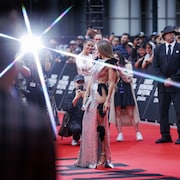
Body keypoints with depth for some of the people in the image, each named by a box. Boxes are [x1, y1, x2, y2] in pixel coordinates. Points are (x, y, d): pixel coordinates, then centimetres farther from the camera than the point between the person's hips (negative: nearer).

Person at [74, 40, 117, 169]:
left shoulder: (110, 63, -7)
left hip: (101, 95, -8)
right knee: (89, 124, 7)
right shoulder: (98, 62, 17)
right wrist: (86, 96, 13)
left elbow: (112, 83, -13)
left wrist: (107, 100, -20)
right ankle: (90, 157, 12)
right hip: (92, 95, 8)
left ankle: (102, 156, -5)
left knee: (100, 124, -9)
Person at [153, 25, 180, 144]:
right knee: (163, 111, 5)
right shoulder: (158, 49, 9)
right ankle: (165, 135, 11)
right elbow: (156, 66, 6)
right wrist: (163, 80, -7)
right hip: (163, 85, 3)